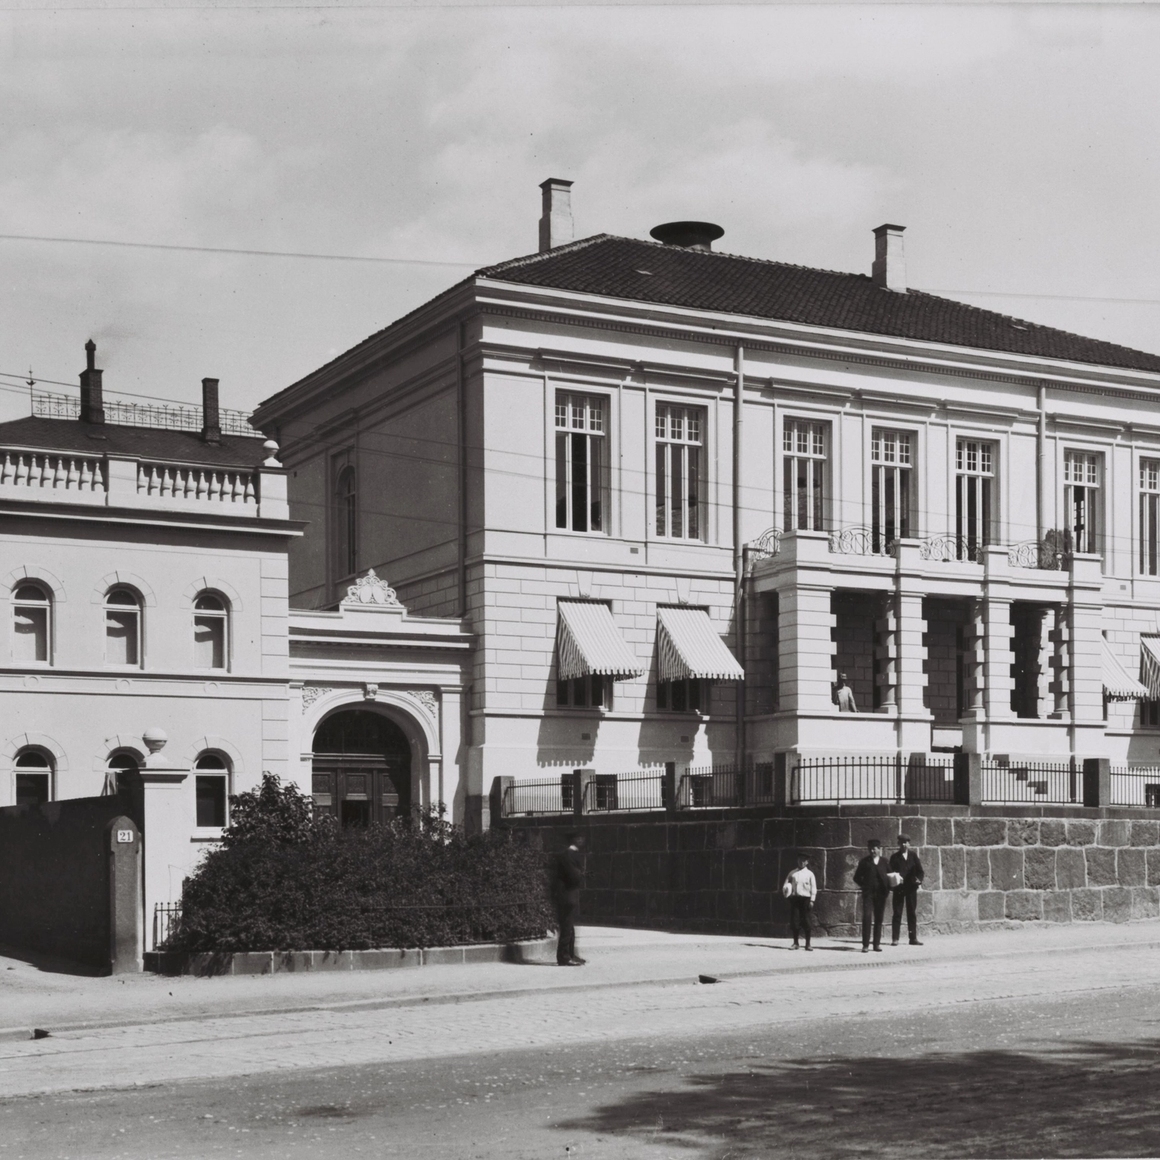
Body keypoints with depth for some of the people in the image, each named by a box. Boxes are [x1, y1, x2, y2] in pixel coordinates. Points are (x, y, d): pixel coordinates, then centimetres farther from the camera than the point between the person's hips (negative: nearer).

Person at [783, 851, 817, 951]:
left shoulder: (809, 874, 6)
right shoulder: (792, 873, 14)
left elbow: (813, 887, 4)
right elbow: (787, 883, 18)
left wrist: (812, 900, -4)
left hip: (805, 898, -3)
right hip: (794, 898, 3)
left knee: (806, 921, -4)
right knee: (794, 921, 0)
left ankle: (808, 944, 1)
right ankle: (795, 943, 9)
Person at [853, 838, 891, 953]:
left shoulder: (884, 862, 10)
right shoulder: (865, 862, 6)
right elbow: (857, 878, 11)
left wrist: (888, 889, 2)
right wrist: (863, 885, -1)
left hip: (881, 893, 2)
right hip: (868, 893, -2)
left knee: (879, 919, 5)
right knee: (867, 917, -12)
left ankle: (877, 943, 11)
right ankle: (865, 945, -11)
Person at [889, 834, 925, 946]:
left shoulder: (913, 856, 8)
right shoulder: (894, 857, 4)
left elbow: (920, 870, 5)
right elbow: (891, 871, -1)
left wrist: (919, 879, -14)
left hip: (911, 887, 2)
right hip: (899, 888, -2)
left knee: (912, 913, 5)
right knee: (897, 913, -1)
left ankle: (913, 938, 9)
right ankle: (895, 939, 0)